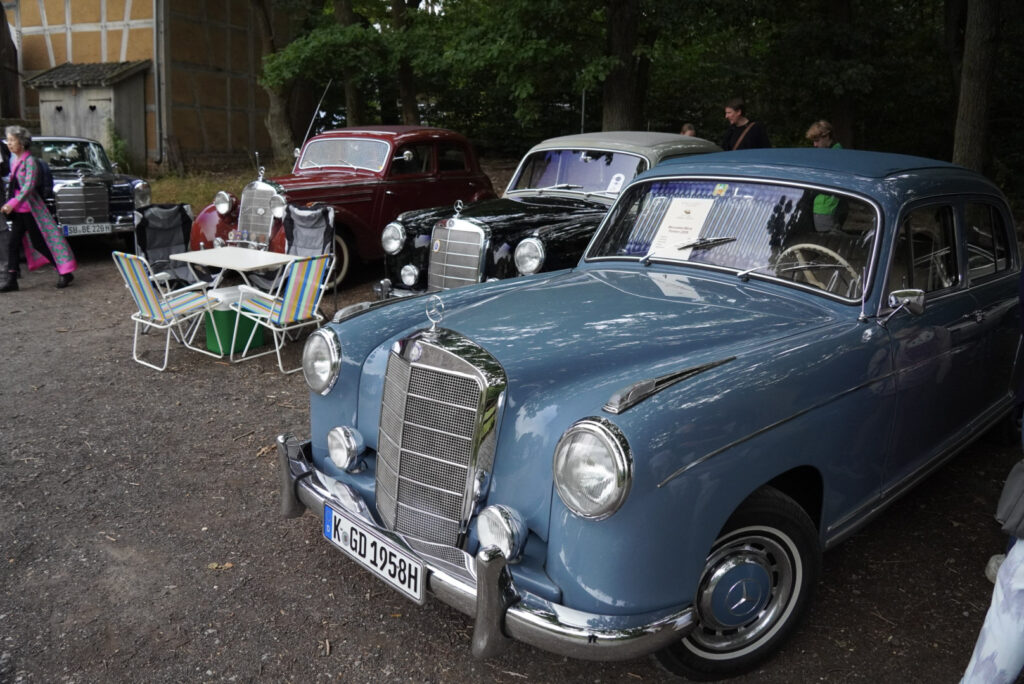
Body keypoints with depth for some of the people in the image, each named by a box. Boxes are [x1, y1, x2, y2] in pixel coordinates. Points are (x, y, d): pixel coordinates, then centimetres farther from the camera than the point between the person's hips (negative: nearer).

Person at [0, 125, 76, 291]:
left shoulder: (29, 161, -13)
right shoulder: (13, 159, 11)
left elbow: (29, 186, -22)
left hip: (30, 209, -8)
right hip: (18, 211, 8)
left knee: (39, 243, -2)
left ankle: (65, 273, 8)